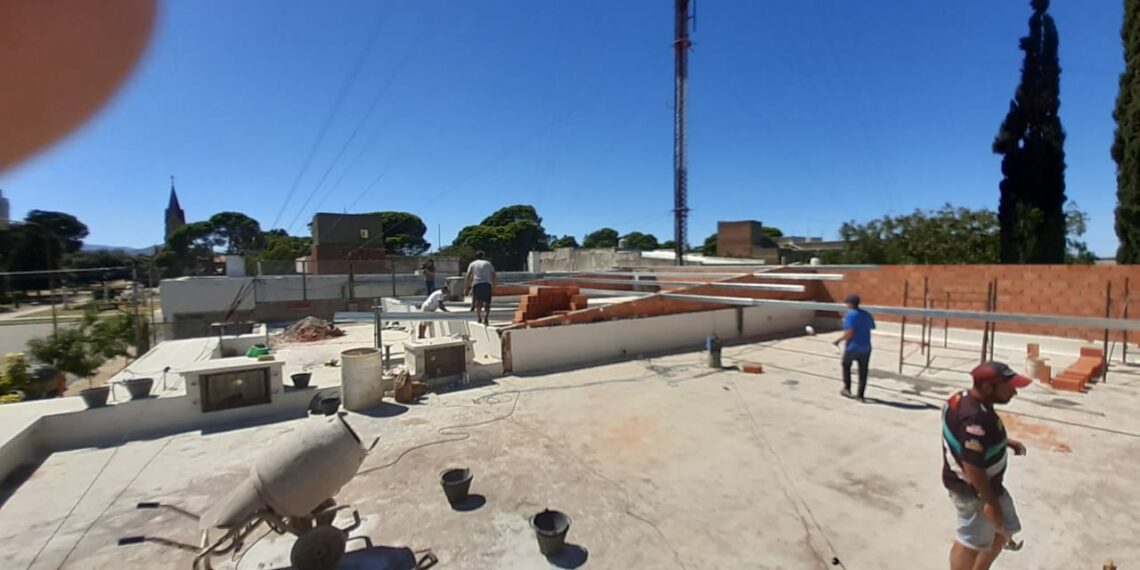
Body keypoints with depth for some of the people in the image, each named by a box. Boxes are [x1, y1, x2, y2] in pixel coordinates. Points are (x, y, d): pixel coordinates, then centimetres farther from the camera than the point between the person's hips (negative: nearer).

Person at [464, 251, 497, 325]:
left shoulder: (472, 264, 16)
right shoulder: (488, 263, 18)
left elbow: (468, 277, 5)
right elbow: (494, 276, 11)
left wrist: (465, 288, 7)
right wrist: (494, 286, 17)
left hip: (476, 284, 0)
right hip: (487, 284, 0)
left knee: (477, 301, 16)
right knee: (486, 302, 1)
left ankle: (479, 318, 21)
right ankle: (486, 318, -15)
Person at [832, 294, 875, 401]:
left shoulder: (849, 315, -13)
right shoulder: (867, 314, 7)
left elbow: (849, 333, -22)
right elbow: (872, 326, 26)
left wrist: (838, 340, -12)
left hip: (852, 348, -5)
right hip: (865, 348, 5)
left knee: (846, 365, 20)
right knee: (863, 373, 9)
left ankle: (847, 388, 22)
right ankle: (860, 395, 11)